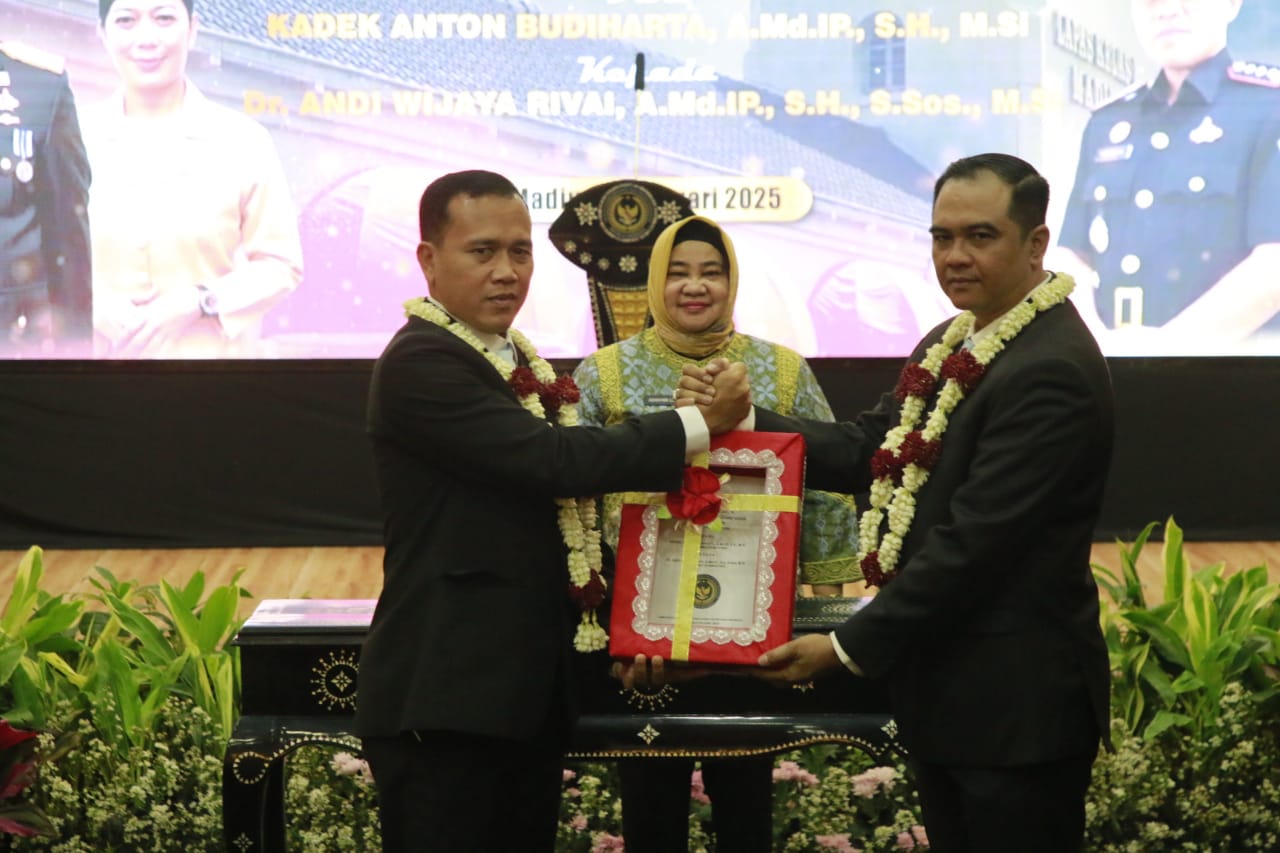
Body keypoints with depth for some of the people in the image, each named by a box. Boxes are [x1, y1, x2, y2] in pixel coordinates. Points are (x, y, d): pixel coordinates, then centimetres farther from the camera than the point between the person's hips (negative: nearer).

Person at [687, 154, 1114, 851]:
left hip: (1013, 703, -9)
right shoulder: (951, 343, 10)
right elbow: (866, 450, 8)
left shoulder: (1051, 370, -21)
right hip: (943, 688, 9)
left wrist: (848, 649, -17)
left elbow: (972, 542, -23)